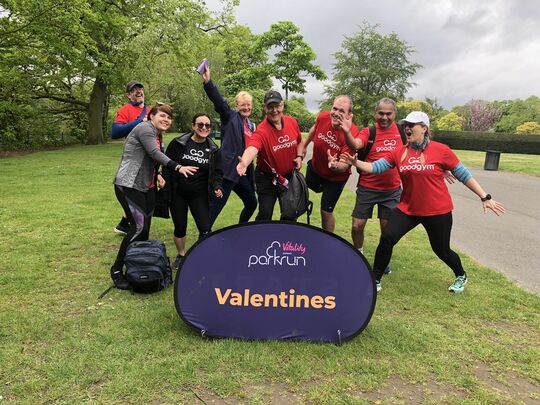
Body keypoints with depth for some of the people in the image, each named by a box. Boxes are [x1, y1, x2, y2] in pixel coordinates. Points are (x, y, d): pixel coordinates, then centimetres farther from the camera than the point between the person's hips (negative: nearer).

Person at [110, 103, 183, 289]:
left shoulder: (158, 136, 20)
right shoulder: (145, 128, -10)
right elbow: (154, 153, -20)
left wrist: (157, 176, 8)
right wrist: (177, 167, -24)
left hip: (147, 187, 9)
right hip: (128, 185, -9)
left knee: (146, 227, 7)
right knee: (139, 226, -14)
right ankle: (117, 270, -2)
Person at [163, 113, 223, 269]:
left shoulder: (213, 150, 2)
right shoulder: (178, 143, -4)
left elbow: (217, 173, 4)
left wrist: (216, 187, -14)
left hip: (200, 195, 1)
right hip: (177, 193, 0)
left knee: (205, 229, -9)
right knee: (180, 227, 11)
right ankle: (181, 255, 35)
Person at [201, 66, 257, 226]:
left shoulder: (251, 125, 18)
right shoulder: (230, 117, 0)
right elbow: (219, 101, -17)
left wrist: (251, 180, 21)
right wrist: (208, 82, -34)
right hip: (228, 170, -8)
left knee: (251, 203, 19)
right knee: (215, 207, -10)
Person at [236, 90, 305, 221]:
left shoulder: (292, 122, -8)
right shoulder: (261, 131, -26)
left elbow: (300, 142, 12)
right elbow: (252, 149, -46)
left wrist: (299, 156, -6)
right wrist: (244, 163, -66)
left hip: (289, 176, 5)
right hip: (267, 178, -5)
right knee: (265, 214, -2)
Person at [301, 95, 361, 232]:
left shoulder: (352, 134, -35)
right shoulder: (322, 117, -23)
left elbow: (344, 166, -35)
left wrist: (336, 165, -58)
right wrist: (304, 146, 16)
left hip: (335, 177, -4)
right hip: (314, 168, 4)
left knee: (326, 212, 5)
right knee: (308, 189, 33)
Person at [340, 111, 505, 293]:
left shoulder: (441, 150, -10)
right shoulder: (399, 152, -2)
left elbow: (463, 174, -4)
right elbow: (375, 167, -7)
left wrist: (485, 197, -3)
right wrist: (355, 162, -25)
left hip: (438, 211, -2)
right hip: (407, 209, 3)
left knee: (442, 250, 12)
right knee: (387, 238, -13)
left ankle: (461, 276, 45)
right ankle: (376, 279, 5)